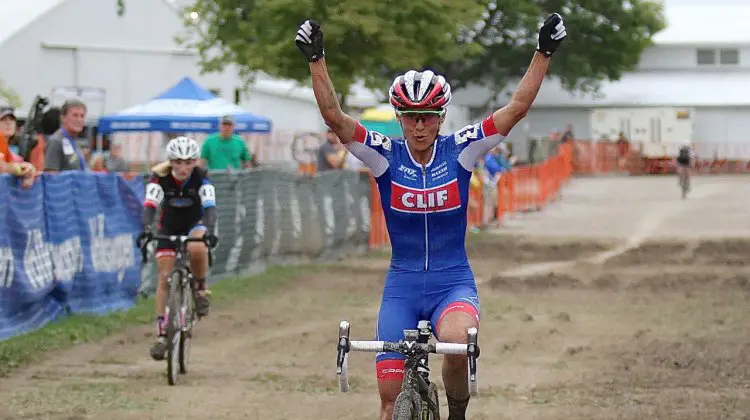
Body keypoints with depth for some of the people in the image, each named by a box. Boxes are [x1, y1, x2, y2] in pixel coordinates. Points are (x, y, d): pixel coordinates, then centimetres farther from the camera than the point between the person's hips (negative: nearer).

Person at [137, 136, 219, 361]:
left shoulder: (201, 177, -23)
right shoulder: (160, 177, -22)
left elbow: (209, 206, -33)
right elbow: (150, 205, -33)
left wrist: (209, 231, -51)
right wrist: (146, 228, -52)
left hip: (195, 224, -1)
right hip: (168, 227, 1)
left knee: (197, 248, -37)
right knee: (165, 277, -9)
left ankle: (200, 289, -9)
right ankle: (161, 334, -4)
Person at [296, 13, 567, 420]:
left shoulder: (460, 150, -5)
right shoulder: (384, 155, -5)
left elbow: (517, 107, -10)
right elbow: (334, 116, -16)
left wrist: (543, 53, -17)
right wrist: (316, 60, -26)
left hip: (453, 283, -1)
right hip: (402, 287, 1)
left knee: (457, 343, -34)